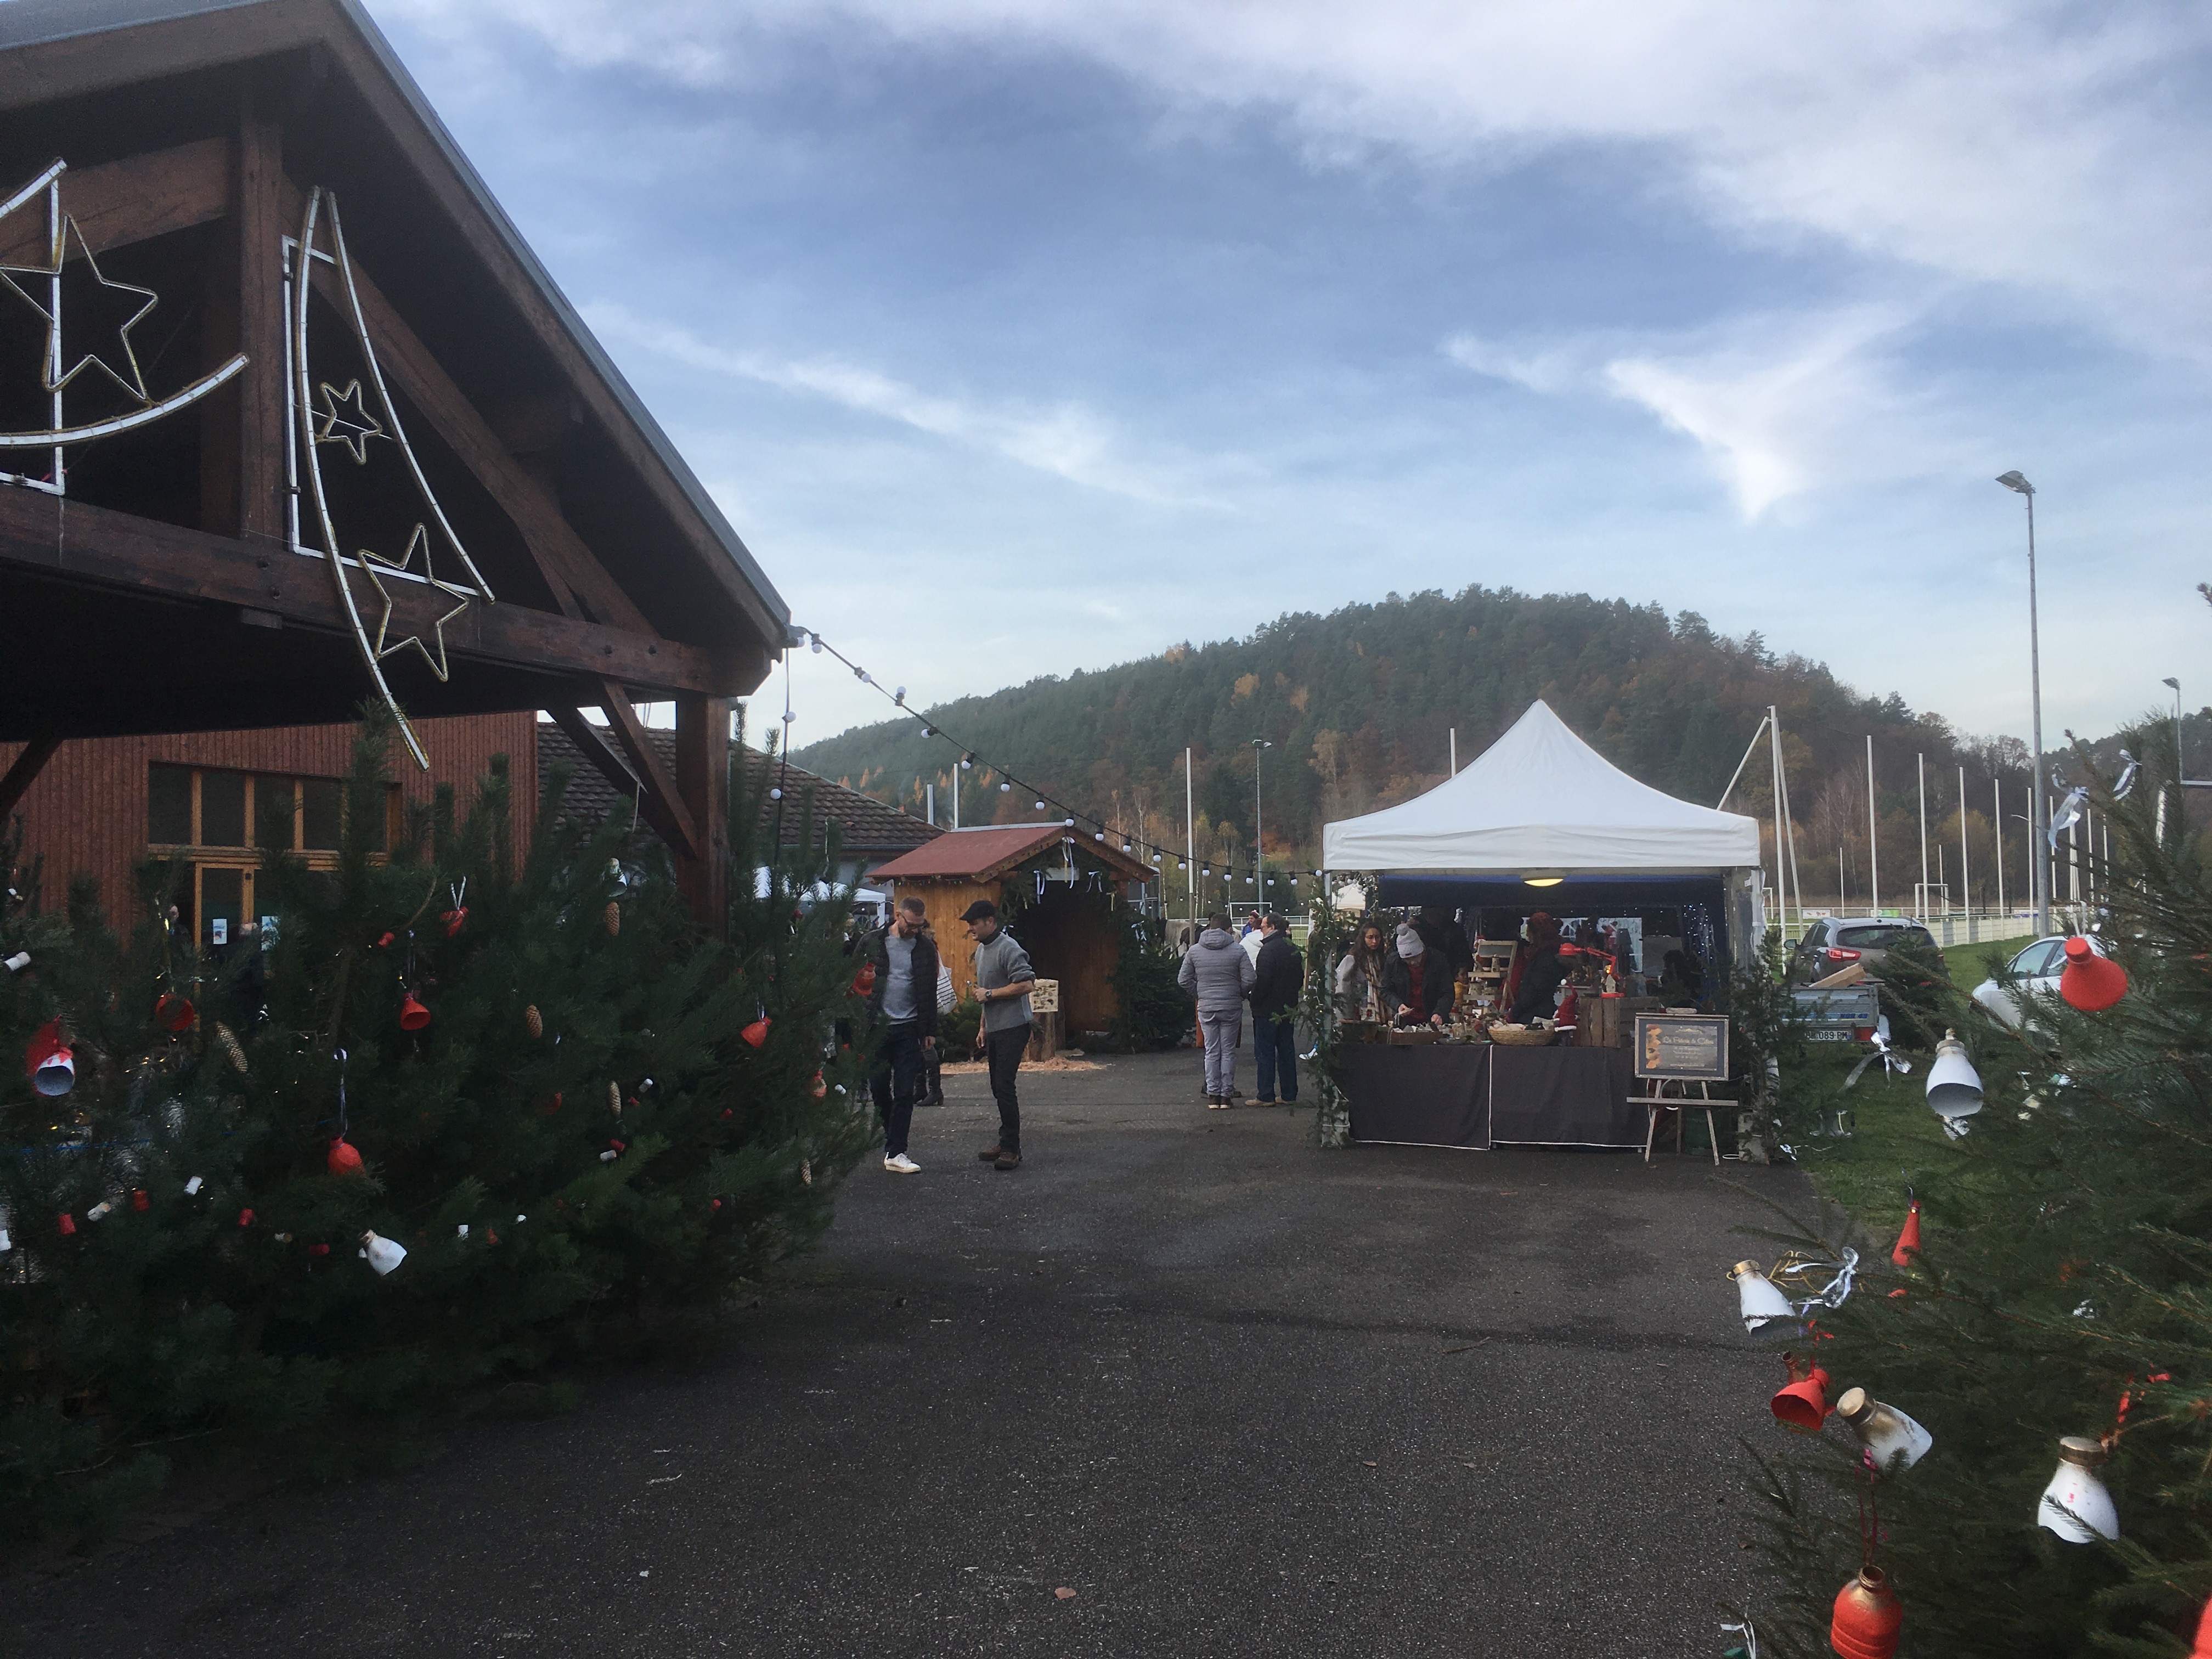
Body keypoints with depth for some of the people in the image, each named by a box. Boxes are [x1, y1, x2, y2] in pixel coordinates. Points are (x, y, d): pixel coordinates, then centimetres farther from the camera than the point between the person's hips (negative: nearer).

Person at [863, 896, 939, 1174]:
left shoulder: (925, 948, 5)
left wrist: (930, 1031, 6)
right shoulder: (874, 943, 0)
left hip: (909, 1028, 0)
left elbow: (929, 992, 9)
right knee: (878, 1087, 8)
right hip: (877, 1026, 0)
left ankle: (895, 1153, 0)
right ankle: (891, 1129, 33)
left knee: (905, 1092, -3)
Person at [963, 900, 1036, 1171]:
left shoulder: (1008, 949, -15)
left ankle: (1012, 1149, -8)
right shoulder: (981, 950, 16)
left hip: (1012, 1027, -10)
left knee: (1004, 1086, -12)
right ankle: (1005, 1141, 21)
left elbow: (1027, 984, -24)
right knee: (998, 1087, 13)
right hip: (994, 1028, 10)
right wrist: (984, 1027, 24)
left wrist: (990, 994, -17)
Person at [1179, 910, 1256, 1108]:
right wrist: (1239, 994, 8)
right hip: (1232, 1007, -2)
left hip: (1206, 1008, 2)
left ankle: (1213, 1095, 9)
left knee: (1212, 1052, 9)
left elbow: (1183, 980, 4)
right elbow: (1249, 979, -9)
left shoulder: (1195, 950, 1)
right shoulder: (1238, 950, -6)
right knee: (1228, 1051, 7)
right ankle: (1225, 1094, 9)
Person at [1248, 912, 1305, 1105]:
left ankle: (1266, 1096, 0)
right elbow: (1301, 978, 16)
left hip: (1268, 1010, -8)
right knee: (1287, 1051, 13)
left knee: (1265, 1052, -1)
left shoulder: (1268, 950, -17)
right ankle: (1290, 1095, 16)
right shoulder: (1294, 949, 9)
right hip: (1289, 1009, 8)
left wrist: (1255, 1003, -11)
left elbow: (1261, 981, -21)